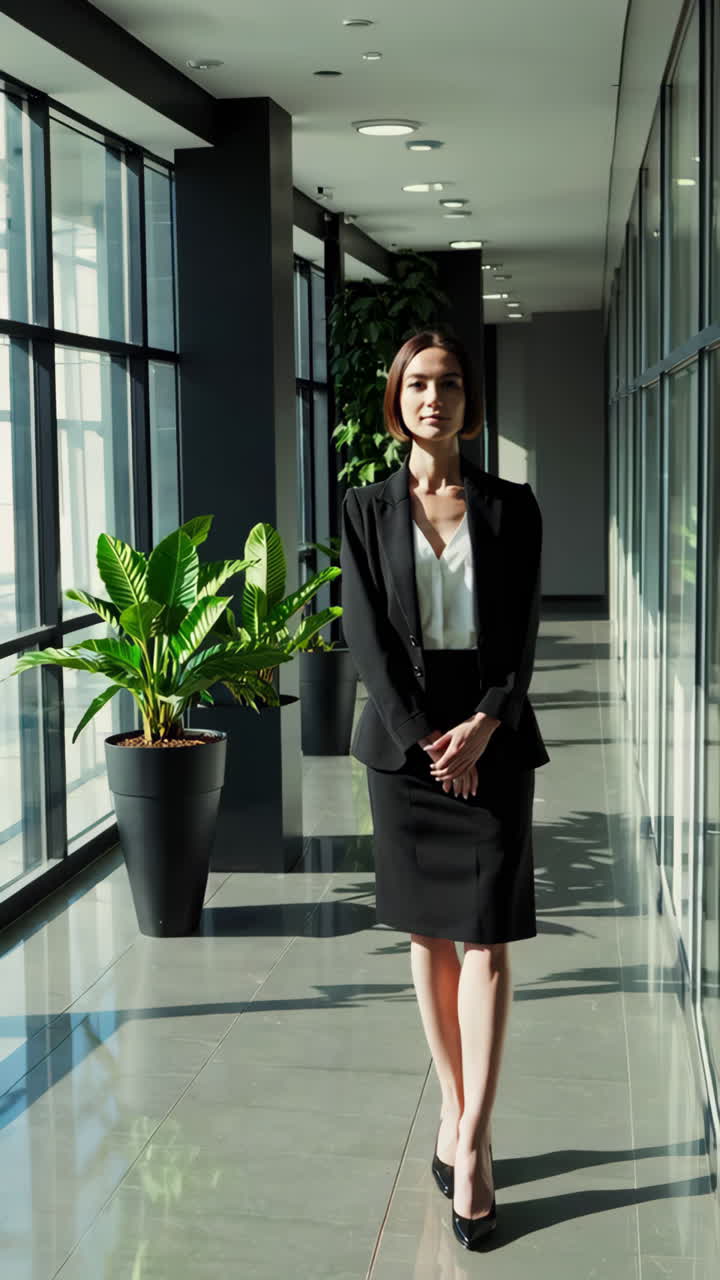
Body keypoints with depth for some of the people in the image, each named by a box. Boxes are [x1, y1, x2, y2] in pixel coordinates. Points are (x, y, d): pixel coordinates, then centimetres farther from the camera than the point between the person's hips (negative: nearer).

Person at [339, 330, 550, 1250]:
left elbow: (522, 632, -1)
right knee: (428, 933, 8)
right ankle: (454, 1110, 20)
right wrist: (423, 737, -13)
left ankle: (471, 1139, -1)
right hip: (404, 737, 1)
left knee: (485, 936, -5)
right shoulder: (367, 509, 5)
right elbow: (366, 632, -3)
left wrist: (483, 726, -15)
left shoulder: (510, 507, 4)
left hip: (492, 735, -1)